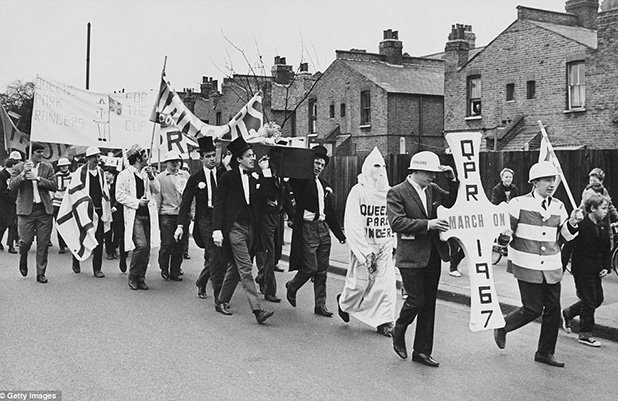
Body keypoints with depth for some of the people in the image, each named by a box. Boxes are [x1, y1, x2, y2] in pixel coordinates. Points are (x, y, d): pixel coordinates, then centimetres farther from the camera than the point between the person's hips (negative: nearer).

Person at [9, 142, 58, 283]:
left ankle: (41, 273, 12)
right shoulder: (19, 167, 5)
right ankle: (23, 260, 31)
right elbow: (11, 186, -4)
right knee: (26, 241, -3)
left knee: (43, 244, 1)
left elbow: (54, 186, -1)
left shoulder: (48, 167, 9)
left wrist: (38, 178, -12)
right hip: (26, 209, -1)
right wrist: (23, 174, -17)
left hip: (44, 209, 1)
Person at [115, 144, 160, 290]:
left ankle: (141, 278, 15)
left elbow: (156, 190, 16)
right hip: (134, 216, -6)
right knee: (141, 245, -18)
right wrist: (137, 202, -13)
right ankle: (133, 276, -2)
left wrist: (151, 177, 0)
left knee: (146, 249, 5)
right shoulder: (124, 175, -4)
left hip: (147, 215, 6)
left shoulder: (145, 174, 16)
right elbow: (119, 196, -8)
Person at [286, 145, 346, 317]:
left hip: (323, 228, 6)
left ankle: (320, 305, 14)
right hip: (307, 228, -6)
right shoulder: (300, 181, -2)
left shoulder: (325, 186, 15)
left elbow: (330, 213, 19)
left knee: (322, 270, 7)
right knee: (310, 267, -8)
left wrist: (340, 235, 18)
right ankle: (292, 286, 20)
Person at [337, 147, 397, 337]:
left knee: (386, 284, -1)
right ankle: (344, 302, 35)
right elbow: (352, 225, -10)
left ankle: (384, 321, 11)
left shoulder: (389, 192, 4)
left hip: (385, 247, 3)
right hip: (363, 246, -3)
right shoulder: (358, 191, -8)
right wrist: (366, 252, -14)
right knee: (360, 282, 5)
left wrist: (394, 243, 2)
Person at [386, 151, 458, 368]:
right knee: (416, 300, -8)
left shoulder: (433, 190, 10)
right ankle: (399, 332, 23)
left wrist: (452, 179, 2)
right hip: (411, 257, -6)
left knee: (429, 304, 9)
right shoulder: (396, 192, -8)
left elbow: (454, 202, 16)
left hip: (432, 256, 6)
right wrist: (427, 224, -23)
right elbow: (396, 222, -19)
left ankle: (422, 351, 20)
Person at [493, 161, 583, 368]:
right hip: (527, 266, -5)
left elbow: (564, 236, 10)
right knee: (533, 309, -5)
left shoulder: (558, 206, 9)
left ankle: (545, 352, 20)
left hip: (552, 267, 5)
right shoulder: (519, 203, -6)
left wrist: (572, 223, -7)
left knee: (553, 310, 5)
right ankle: (502, 327, 23)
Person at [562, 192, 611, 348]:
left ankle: (568, 313, 32)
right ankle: (585, 335, 13)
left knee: (598, 299, 12)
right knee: (589, 301, -1)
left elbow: (607, 250, 15)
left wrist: (606, 267, 3)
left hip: (596, 270, 7)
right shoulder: (580, 225, -16)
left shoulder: (604, 226, 6)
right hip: (582, 269, -7)